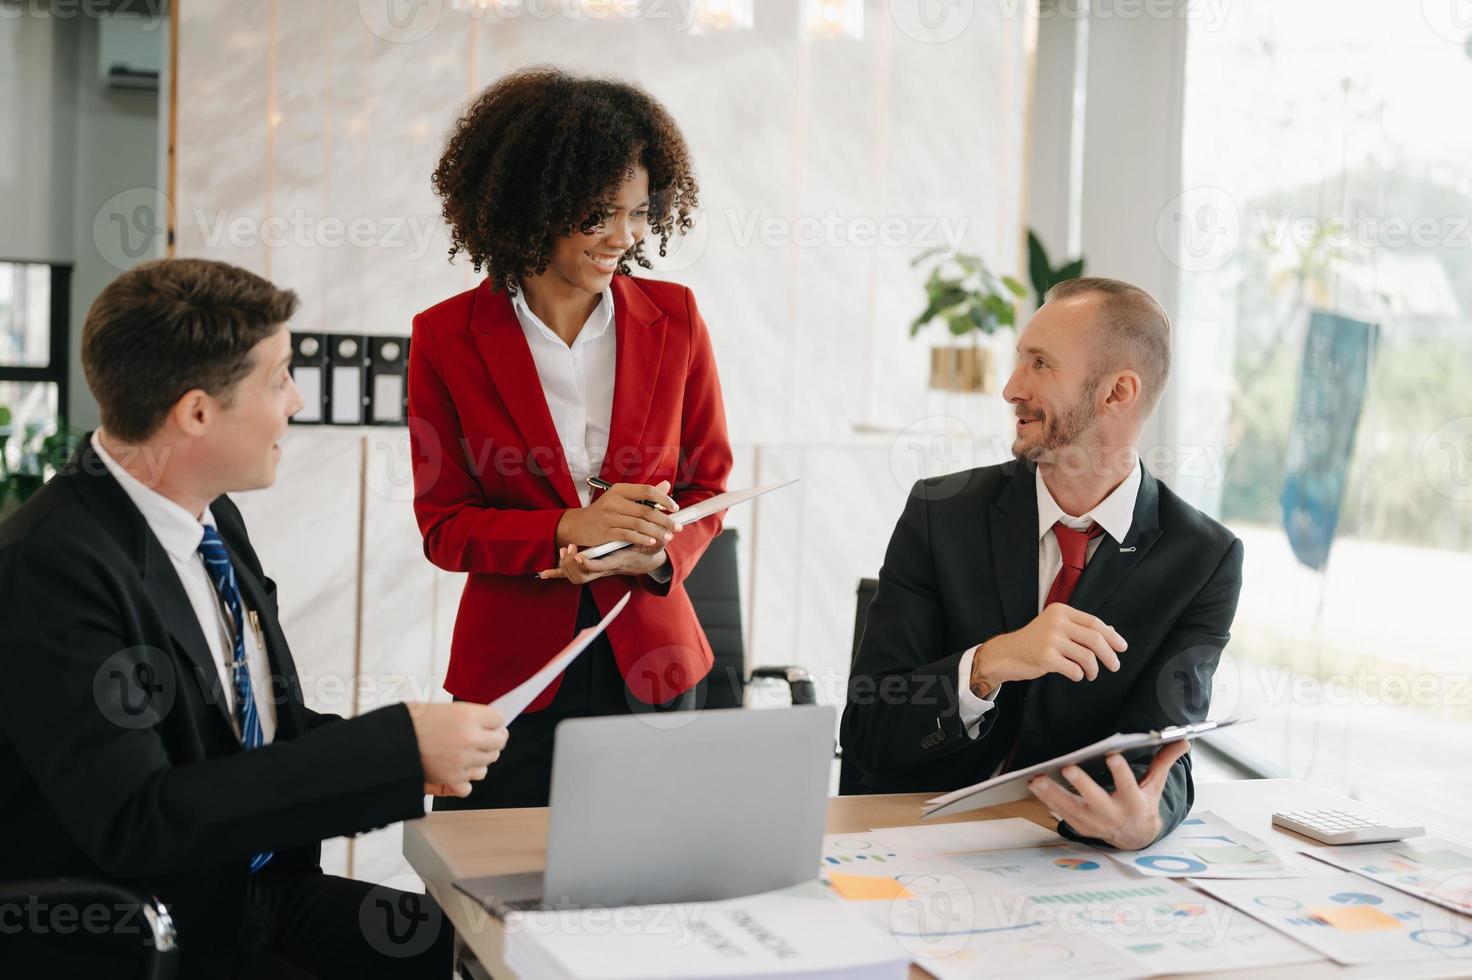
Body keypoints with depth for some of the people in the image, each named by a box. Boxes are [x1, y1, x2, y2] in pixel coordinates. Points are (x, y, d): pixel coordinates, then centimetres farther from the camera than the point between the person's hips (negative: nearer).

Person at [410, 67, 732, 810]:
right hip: (512, 667, -1)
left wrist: (656, 553, -14)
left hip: (651, 662, 2)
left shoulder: (674, 319, 1)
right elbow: (443, 524, -3)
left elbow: (708, 483, 7)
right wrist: (567, 530, -20)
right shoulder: (448, 337, -4)